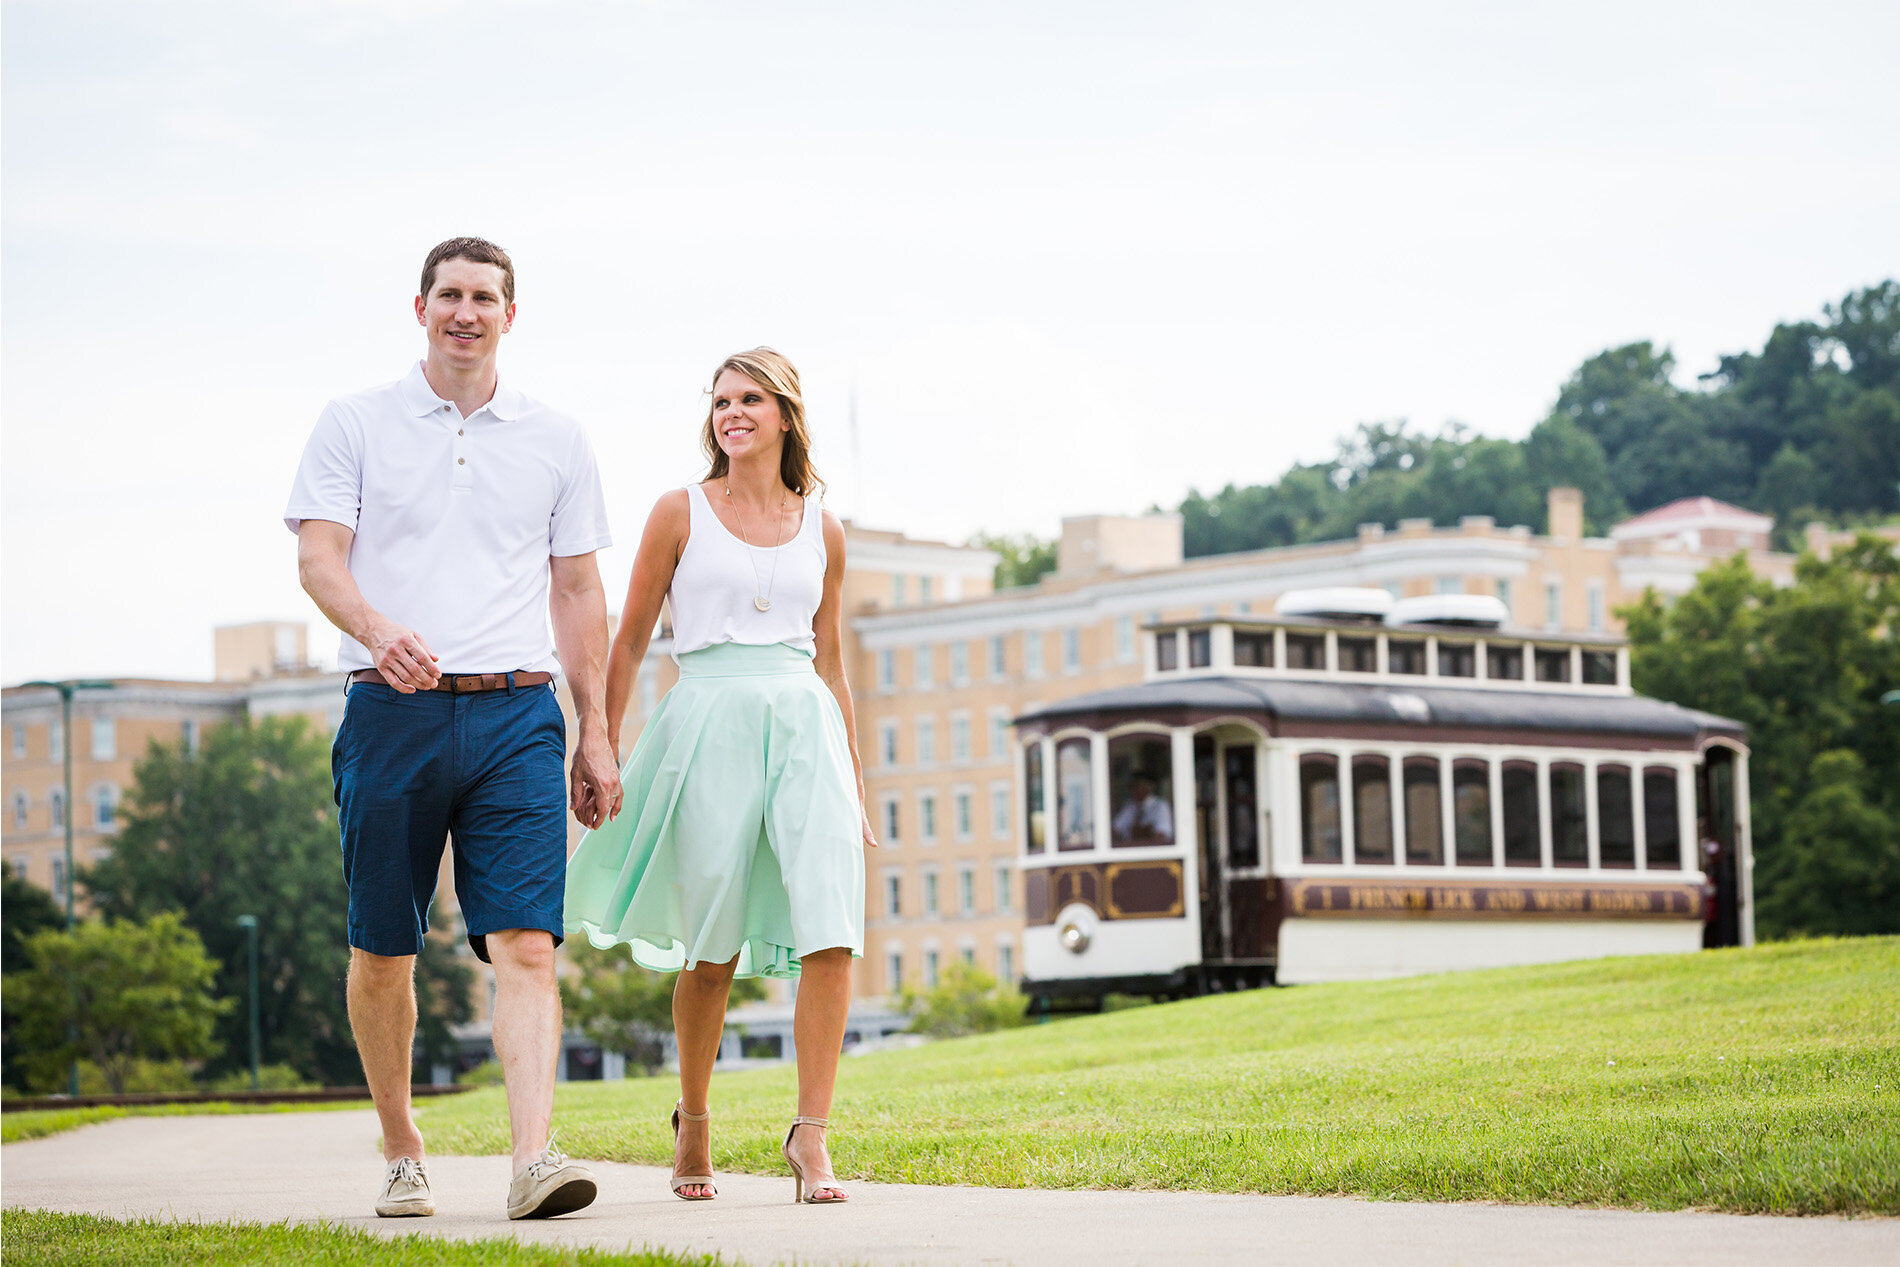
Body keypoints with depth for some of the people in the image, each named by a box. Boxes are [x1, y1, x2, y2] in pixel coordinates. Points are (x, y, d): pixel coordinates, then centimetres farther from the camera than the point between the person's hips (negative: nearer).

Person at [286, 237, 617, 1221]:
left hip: (516, 714, 1)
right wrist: (378, 629, -24)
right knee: (383, 950, 5)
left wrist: (596, 731, 11)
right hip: (391, 711, -1)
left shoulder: (556, 440, 14)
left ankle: (534, 1159, -23)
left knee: (525, 943, -13)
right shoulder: (356, 424, 7)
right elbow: (318, 556, -3)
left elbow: (579, 592, 16)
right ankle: (401, 1155, 21)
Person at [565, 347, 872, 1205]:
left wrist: (856, 779, 18)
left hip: (804, 724, 2)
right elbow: (630, 642, 8)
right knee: (715, 948, 3)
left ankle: (810, 1136, -12)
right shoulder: (681, 513, 6)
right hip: (708, 719, -2)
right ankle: (693, 1119, 27)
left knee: (830, 932, -15)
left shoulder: (820, 529, 13)